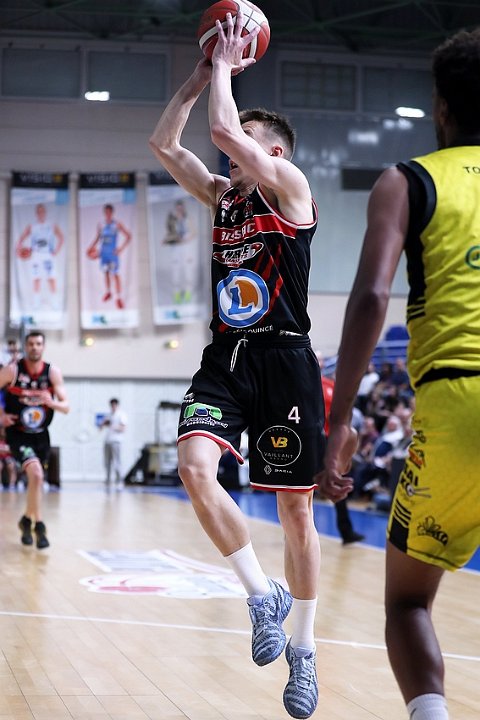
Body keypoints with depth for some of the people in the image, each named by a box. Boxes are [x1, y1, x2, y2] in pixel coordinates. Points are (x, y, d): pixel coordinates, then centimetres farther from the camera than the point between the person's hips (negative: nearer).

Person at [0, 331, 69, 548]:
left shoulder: (53, 373, -6)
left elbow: (66, 407, -6)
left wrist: (51, 402, -26)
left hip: (41, 434, 4)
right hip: (18, 434, -4)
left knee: (36, 479, 16)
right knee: (36, 474, -24)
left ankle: (27, 520, 40)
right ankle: (39, 526, -14)